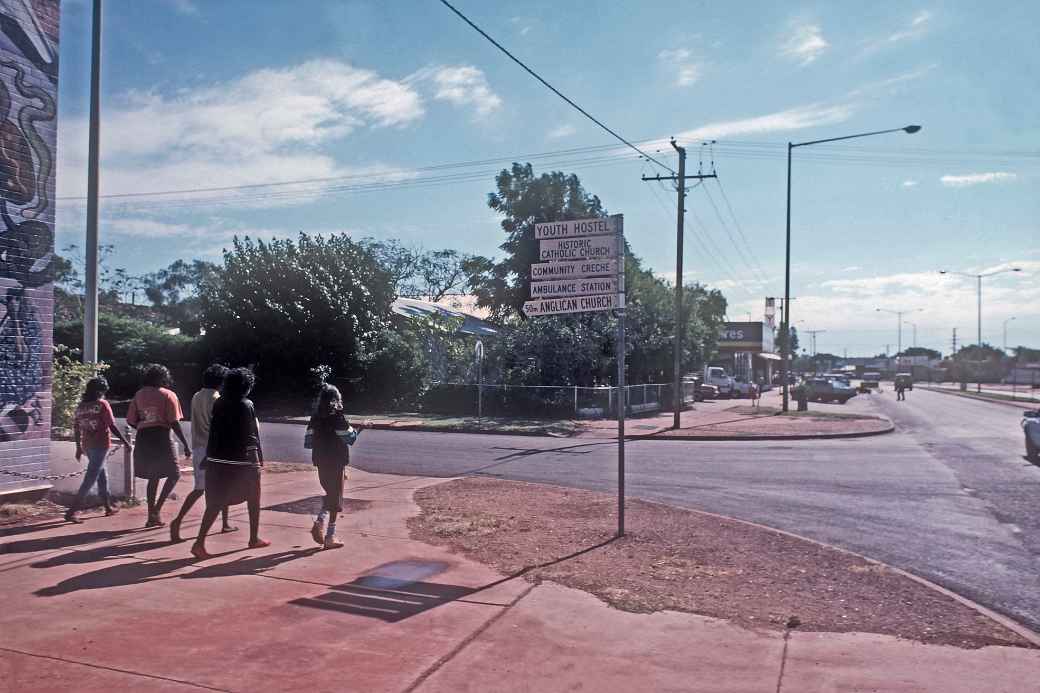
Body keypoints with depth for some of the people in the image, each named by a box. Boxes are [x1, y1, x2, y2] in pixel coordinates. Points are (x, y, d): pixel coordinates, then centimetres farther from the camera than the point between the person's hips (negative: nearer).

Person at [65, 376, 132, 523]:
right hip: (101, 445, -7)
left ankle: (108, 507, 28)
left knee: (102, 475, 19)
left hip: (87, 446, 7)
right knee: (90, 479, -4)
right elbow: (112, 426, -12)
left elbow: (76, 428, 12)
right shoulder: (102, 404, -10)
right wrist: (125, 441, -6)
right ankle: (71, 511, -10)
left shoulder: (81, 406, 8)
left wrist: (79, 447, 21)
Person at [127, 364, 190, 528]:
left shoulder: (139, 395, 10)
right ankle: (157, 508, -7)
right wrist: (186, 445, -6)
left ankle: (152, 516, 16)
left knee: (153, 477, 14)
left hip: (143, 440, 5)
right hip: (162, 439, -5)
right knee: (174, 474, 7)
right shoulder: (168, 395, -3)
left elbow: (131, 421, 7)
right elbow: (174, 423, -9)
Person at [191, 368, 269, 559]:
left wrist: (209, 456, 13)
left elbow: (213, 431, 6)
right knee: (253, 499, 15)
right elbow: (254, 434, -9)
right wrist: (260, 457, 0)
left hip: (217, 459, 4)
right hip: (242, 461, -4)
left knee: (215, 502, 6)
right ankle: (254, 538, 24)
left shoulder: (218, 404, 3)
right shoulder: (247, 406, -11)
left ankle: (199, 542, -6)